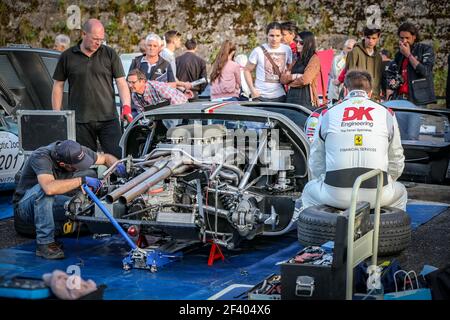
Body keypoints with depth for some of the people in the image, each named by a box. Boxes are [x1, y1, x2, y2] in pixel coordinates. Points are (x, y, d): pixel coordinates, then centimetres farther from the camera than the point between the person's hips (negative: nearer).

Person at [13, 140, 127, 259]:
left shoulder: (75, 152, -14)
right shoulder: (41, 157, -32)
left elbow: (106, 157, 2)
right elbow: (50, 188, -50)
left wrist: (117, 165, -20)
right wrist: (82, 180, -44)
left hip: (49, 203, 6)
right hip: (25, 207, -5)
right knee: (44, 190, -38)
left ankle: (55, 228, 2)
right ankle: (44, 243, -29)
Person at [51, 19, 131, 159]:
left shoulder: (110, 54, 6)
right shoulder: (67, 57, 6)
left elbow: (121, 82, 4)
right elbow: (58, 86, 10)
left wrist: (126, 106, -13)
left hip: (108, 119, 0)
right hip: (80, 121, 0)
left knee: (118, 157, -6)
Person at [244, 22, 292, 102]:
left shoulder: (287, 50, 2)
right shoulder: (258, 51, -6)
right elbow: (247, 70, 1)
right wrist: (252, 89, -9)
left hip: (280, 97, 2)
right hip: (261, 96, -2)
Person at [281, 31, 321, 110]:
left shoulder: (314, 59, -2)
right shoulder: (296, 60, 21)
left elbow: (305, 80, -14)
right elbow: (283, 79, 13)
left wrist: (290, 82, 3)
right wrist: (294, 76, -5)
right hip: (291, 98, 6)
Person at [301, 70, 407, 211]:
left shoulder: (327, 115, 12)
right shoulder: (387, 114, 13)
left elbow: (316, 163, 16)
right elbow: (397, 162, 16)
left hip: (335, 195, 0)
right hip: (377, 195, 0)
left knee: (309, 190, 33)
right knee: (400, 192, 35)